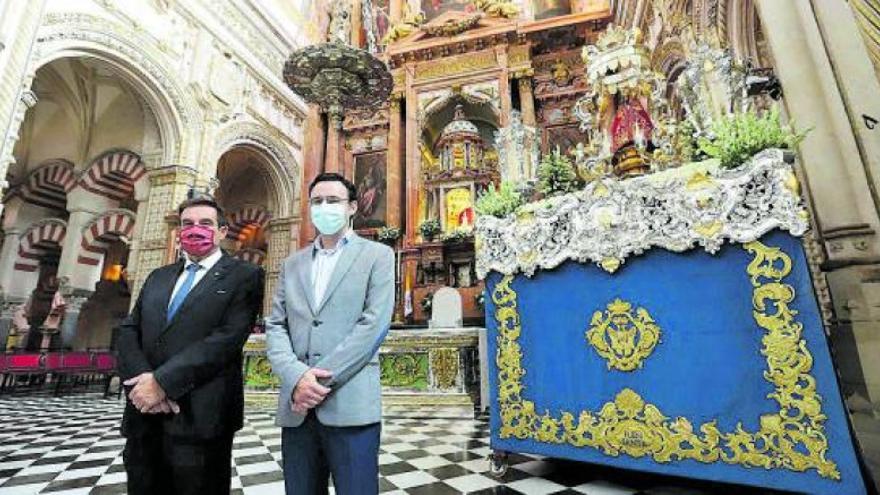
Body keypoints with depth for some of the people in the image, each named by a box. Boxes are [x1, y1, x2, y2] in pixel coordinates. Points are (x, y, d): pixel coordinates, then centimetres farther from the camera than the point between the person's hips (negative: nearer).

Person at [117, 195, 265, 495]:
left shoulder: (244, 276, -4)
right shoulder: (159, 277, 17)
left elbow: (227, 338, -14)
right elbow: (129, 331, 8)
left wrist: (162, 381, -16)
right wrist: (142, 380, -10)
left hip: (200, 418, -5)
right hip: (144, 417, 5)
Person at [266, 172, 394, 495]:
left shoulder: (377, 255, 1)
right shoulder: (292, 264, 15)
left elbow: (374, 324, -9)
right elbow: (275, 326, 7)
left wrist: (323, 379, -13)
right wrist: (296, 377, -10)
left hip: (351, 404, -4)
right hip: (296, 406, 4)